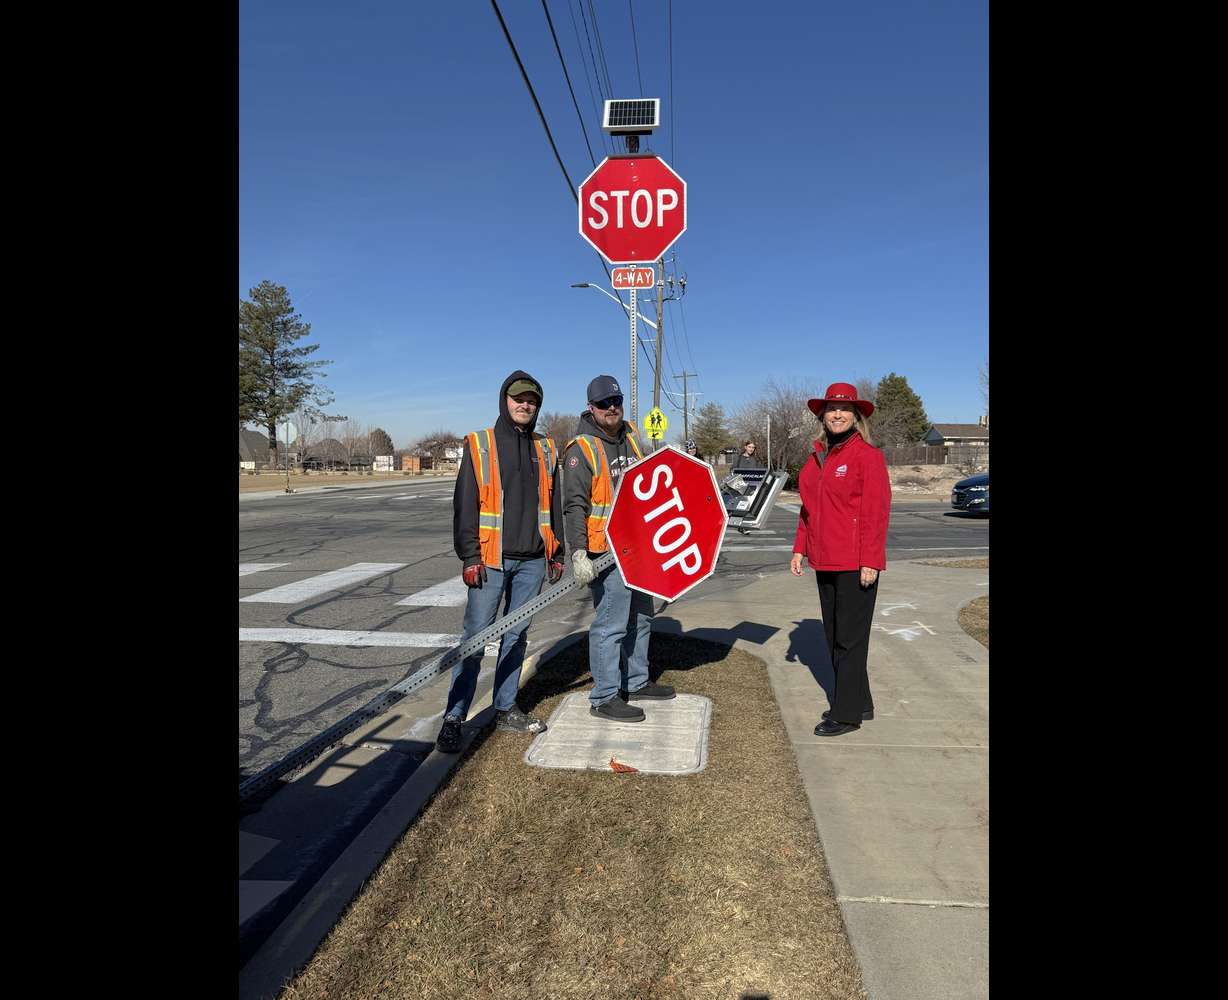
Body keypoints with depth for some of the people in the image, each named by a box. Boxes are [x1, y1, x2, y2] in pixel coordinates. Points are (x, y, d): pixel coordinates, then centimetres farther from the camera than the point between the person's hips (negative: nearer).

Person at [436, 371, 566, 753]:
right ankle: (453, 717, 4)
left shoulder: (545, 450, 12)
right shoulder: (479, 445, 0)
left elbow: (554, 504, 16)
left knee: (517, 636, 11)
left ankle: (505, 709, 23)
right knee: (475, 638, -4)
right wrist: (469, 556, -11)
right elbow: (464, 505, -5)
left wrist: (557, 554, 12)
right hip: (491, 559, -4)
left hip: (532, 560, 4)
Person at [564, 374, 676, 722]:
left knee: (640, 617, 18)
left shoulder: (630, 438, 12)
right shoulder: (581, 448, -13)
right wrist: (578, 552, -27)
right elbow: (574, 506, -19)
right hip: (606, 552, -9)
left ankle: (636, 682, 34)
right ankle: (604, 698, 7)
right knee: (611, 624, -6)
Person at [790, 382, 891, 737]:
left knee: (850, 638, -1)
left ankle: (846, 713, 10)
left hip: (855, 564, -8)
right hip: (825, 561, 8)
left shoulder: (867, 455, -9)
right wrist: (800, 548, 12)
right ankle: (860, 703, 27)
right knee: (833, 636, 14)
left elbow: (876, 511, -13)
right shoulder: (817, 457, 12)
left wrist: (870, 561, -17)